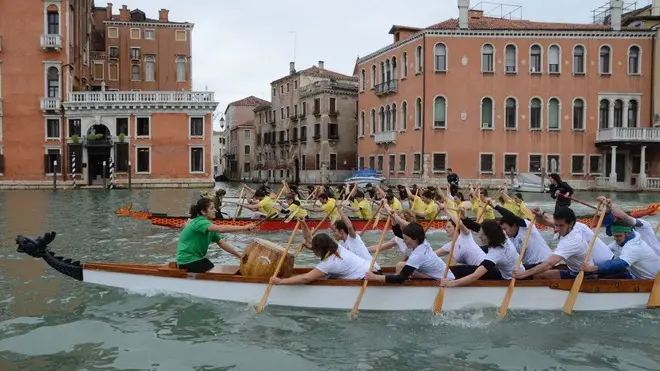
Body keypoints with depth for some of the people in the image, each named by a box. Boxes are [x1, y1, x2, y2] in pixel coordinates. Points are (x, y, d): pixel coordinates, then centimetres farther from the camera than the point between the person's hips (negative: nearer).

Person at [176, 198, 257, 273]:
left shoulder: (209, 227, 8)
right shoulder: (199, 222, -20)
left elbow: (221, 243, 3)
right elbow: (221, 229, -36)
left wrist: (240, 256, -6)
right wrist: (244, 227, -38)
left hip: (198, 258, 9)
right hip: (187, 261, -9)